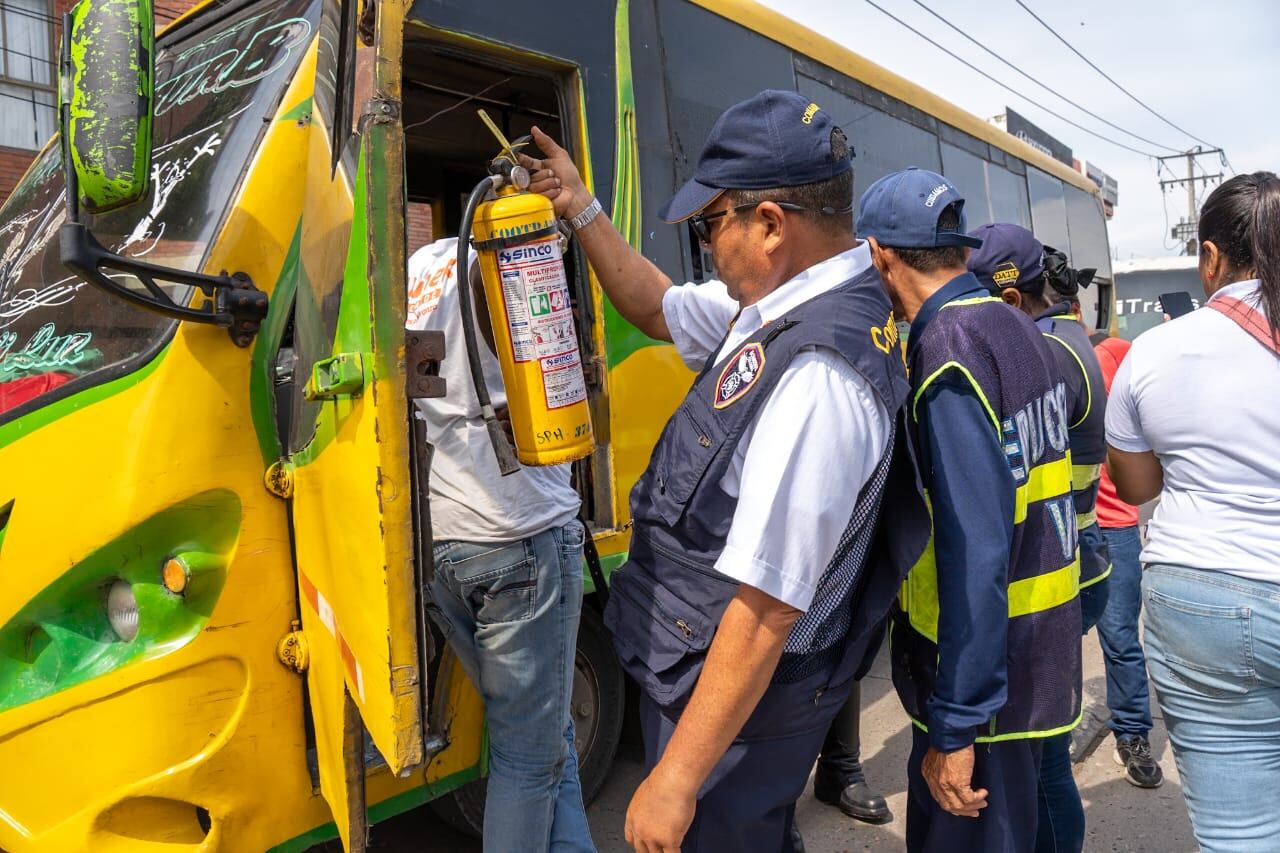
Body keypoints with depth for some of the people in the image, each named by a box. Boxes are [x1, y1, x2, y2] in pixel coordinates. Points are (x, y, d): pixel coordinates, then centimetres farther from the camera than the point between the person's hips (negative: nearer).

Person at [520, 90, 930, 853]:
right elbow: (659, 309, 16)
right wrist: (582, 211, 11)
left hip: (741, 693, -9)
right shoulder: (793, 304, -2)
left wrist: (677, 780, -23)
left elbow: (766, 610, -31)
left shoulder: (816, 376, -32)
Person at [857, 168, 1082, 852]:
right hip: (1044, 645, 9)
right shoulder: (1017, 327, 7)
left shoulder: (948, 349, -22)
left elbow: (975, 551, -27)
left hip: (985, 671, -9)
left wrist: (953, 727, -24)